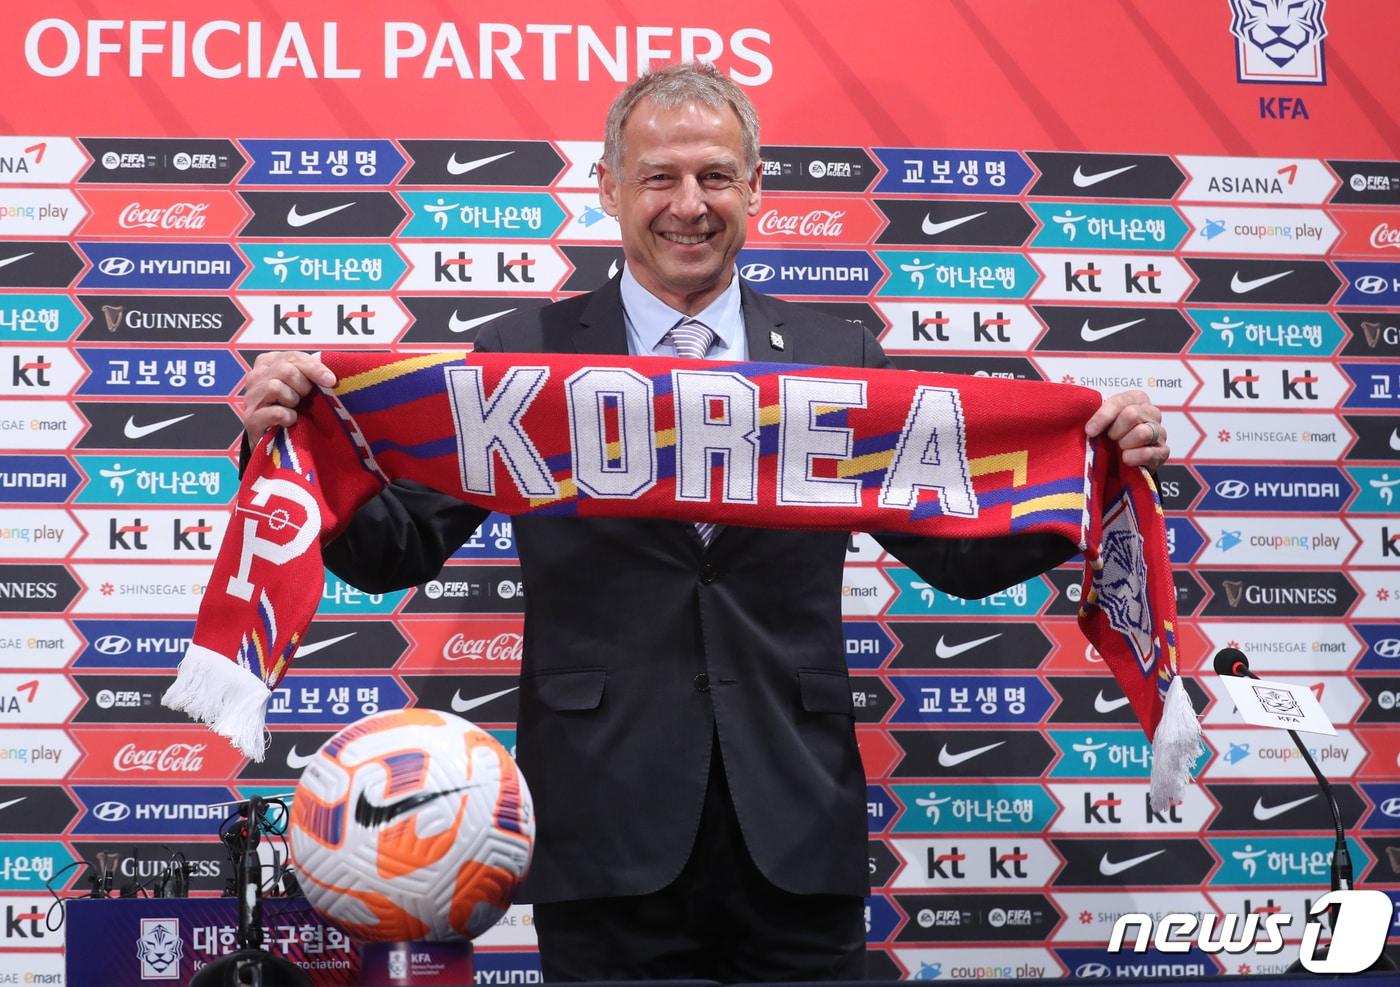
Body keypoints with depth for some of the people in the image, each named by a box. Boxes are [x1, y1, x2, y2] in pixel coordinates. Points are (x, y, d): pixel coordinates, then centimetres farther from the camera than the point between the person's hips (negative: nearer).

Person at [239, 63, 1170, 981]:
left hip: (796, 835, 2)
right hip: (609, 832, -1)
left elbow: (960, 555, 7)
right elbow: (398, 551, 0)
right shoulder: (524, 357, 3)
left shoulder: (840, 358, 7)